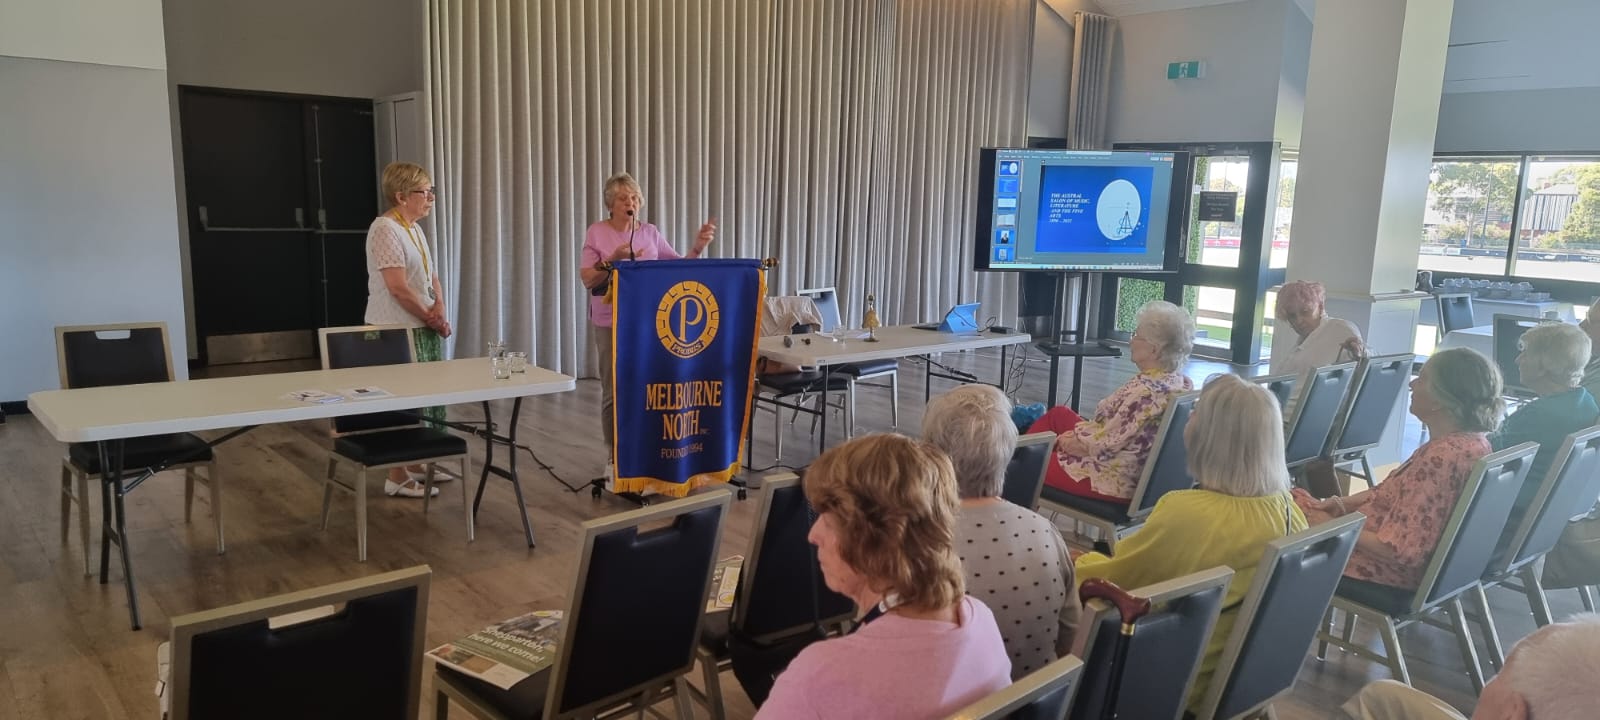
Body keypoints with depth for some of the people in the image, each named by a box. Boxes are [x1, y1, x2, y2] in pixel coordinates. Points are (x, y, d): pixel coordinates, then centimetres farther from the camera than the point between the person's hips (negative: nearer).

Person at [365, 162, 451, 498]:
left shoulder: (414, 228, 13)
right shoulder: (386, 229, -16)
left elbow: (432, 277, 16)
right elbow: (398, 288, -21)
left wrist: (439, 307, -4)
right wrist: (432, 319, -11)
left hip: (421, 328, 9)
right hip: (397, 331, -9)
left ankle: (415, 465, 25)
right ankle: (397, 478, 5)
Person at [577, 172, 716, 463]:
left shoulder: (651, 233, 7)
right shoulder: (596, 233, -1)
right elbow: (587, 279, -6)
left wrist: (698, 246, -12)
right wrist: (614, 259, -20)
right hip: (611, 323, -2)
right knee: (614, 390, 2)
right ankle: (615, 454, 15)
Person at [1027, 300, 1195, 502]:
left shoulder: (1144, 390, -30)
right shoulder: (1183, 384, -1)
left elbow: (1107, 443, -25)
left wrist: (1076, 442, -6)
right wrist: (1082, 433, 7)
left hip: (1118, 482, -9)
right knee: (1058, 414, 22)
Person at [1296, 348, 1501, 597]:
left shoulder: (1441, 457, -30)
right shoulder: (1473, 441, 0)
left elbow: (1401, 551, -29)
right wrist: (1342, 504, 4)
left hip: (1390, 576, -9)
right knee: (1294, 499, 18)